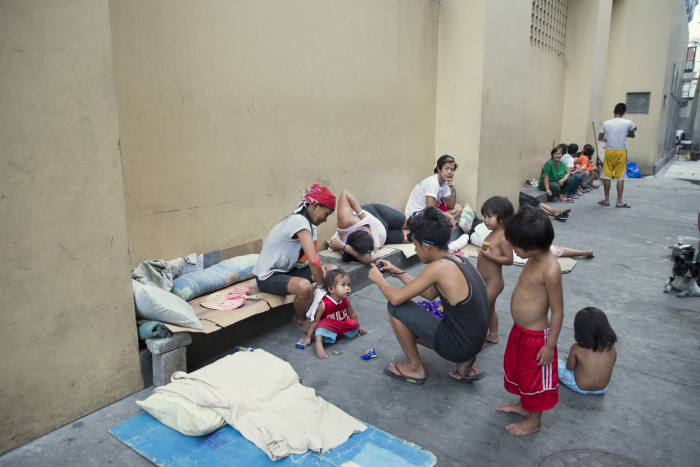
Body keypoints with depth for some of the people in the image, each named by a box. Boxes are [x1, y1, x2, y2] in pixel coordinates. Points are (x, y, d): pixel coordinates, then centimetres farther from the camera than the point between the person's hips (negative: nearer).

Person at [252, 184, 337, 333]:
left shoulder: (308, 223, 6)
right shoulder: (300, 222, -26)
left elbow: (313, 259, 3)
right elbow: (313, 261, -35)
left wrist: (323, 272, -16)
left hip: (287, 270, 10)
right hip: (268, 277, -10)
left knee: (332, 270, 6)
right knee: (304, 286, -37)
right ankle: (300, 320, -6)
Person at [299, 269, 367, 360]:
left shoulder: (345, 301, -9)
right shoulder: (324, 304, -26)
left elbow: (352, 314, 10)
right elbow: (316, 321, -19)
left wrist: (358, 326, 21)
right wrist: (308, 336, -15)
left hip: (342, 326, 6)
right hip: (328, 328, -6)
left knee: (354, 323, -16)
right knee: (323, 323, -36)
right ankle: (318, 344, -44)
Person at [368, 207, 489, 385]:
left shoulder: (439, 267, -24)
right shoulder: (459, 260, 3)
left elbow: (395, 298, -19)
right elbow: (430, 294, 15)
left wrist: (379, 279, 1)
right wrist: (397, 272, 16)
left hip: (458, 345, -9)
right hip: (474, 341, 9)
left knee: (395, 307, -6)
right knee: (408, 325, 26)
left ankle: (415, 368, 11)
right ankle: (464, 363, 14)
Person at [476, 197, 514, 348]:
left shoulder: (503, 238, -23)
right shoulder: (492, 234, 5)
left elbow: (509, 259, -24)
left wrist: (490, 256, -32)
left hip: (493, 282, -9)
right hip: (485, 281, 9)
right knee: (490, 309, 23)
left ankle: (481, 341, 15)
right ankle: (493, 335, 39)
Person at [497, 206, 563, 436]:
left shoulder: (550, 270, -31)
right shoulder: (534, 259, -4)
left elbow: (557, 310, -25)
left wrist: (550, 345, -19)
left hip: (536, 336, -9)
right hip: (519, 330, 9)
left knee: (535, 377, 12)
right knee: (517, 368, 26)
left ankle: (533, 421, 35)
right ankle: (524, 405, 50)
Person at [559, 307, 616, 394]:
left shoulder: (576, 349, -22)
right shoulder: (611, 349, -14)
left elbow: (569, 367, -9)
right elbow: (609, 366, 4)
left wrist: (570, 359, 15)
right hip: (602, 389, 3)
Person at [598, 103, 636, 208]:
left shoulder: (606, 123, -1)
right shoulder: (628, 123, -5)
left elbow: (600, 138, 8)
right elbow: (633, 135, 12)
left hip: (609, 151, 1)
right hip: (621, 152, -1)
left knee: (607, 176, 7)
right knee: (620, 177, 3)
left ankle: (606, 200, 13)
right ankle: (619, 201, 7)